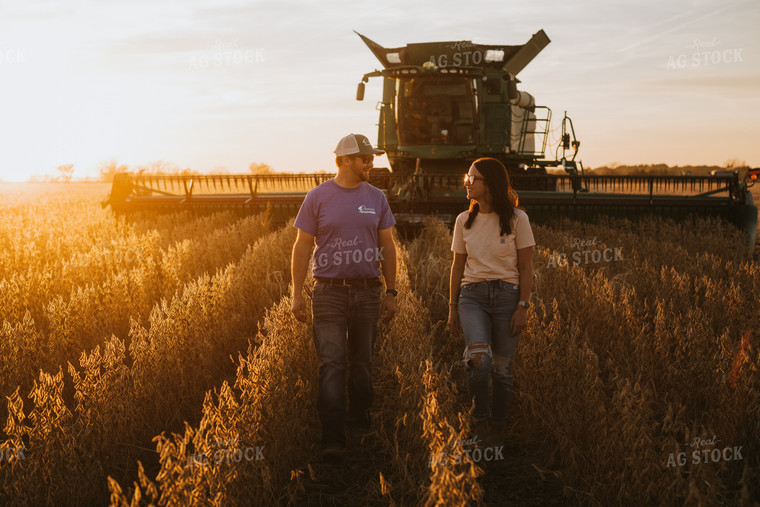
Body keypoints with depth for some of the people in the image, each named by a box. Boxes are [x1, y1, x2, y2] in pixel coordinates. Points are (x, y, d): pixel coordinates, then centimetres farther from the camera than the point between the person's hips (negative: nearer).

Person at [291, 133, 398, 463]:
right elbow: (302, 247, 2)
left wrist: (391, 292, 10)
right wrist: (296, 293, -3)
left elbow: (387, 247, 13)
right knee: (331, 364, -8)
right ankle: (333, 439, -9)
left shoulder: (376, 198, 8)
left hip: (367, 291, 3)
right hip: (329, 291, -3)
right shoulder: (318, 198, 0)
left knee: (362, 362, 12)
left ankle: (361, 420, 29)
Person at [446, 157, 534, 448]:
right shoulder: (464, 221, 8)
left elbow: (526, 268, -1)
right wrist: (452, 309, 12)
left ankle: (497, 429, 22)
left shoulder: (516, 219, -2)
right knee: (479, 358, -23)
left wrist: (523, 306, -8)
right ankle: (480, 421, -4)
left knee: (502, 367, 3)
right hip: (472, 295, 2)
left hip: (507, 294, -1)